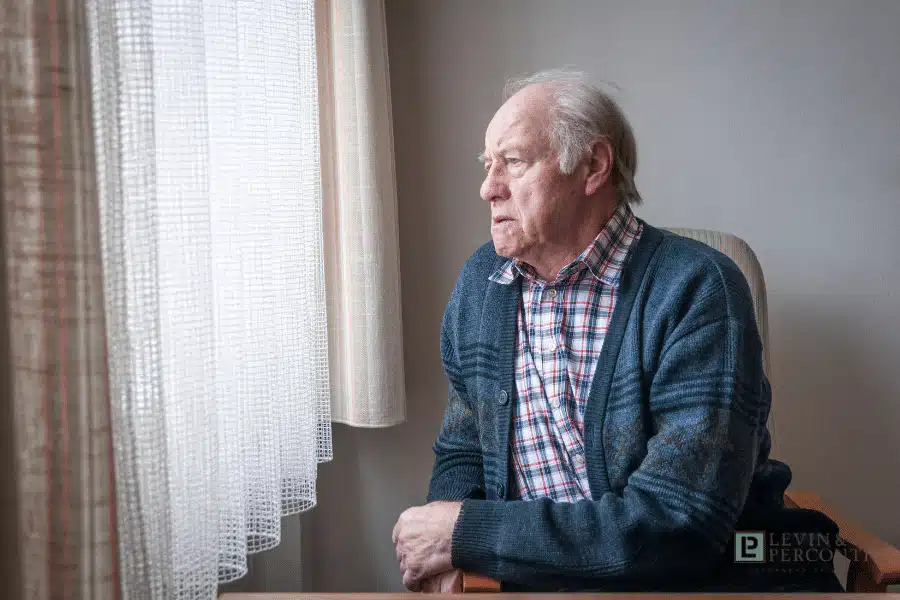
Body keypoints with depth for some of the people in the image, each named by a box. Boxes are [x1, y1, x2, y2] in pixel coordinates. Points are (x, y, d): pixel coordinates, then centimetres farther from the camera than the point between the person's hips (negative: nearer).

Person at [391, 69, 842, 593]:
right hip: (537, 580, 4)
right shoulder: (480, 283, 4)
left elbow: (679, 524, -21)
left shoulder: (697, 289, -15)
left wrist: (469, 532, -17)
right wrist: (445, 553, -9)